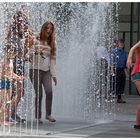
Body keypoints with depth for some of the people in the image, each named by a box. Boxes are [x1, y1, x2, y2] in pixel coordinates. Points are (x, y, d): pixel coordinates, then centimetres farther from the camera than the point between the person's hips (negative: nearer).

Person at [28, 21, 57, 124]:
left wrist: (54, 74, 6)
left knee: (49, 91, -15)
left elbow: (53, 59, 11)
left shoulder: (52, 44, 12)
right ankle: (38, 116, 4)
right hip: (35, 70, -3)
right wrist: (35, 52, -25)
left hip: (46, 71, 3)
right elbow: (30, 55, -2)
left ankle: (48, 114, -2)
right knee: (39, 94, -6)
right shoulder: (35, 41, 2)